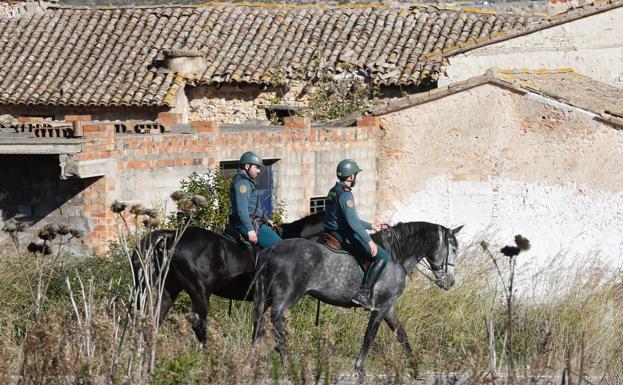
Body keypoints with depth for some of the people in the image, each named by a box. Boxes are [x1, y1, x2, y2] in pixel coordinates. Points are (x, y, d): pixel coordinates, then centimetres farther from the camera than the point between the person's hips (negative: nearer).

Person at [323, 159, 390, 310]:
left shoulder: (333, 191, 16)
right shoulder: (345, 194, -17)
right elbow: (352, 222, -26)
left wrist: (371, 226, 26)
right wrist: (369, 241, -25)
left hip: (331, 234, 11)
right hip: (343, 236, -11)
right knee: (382, 256, -11)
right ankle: (363, 293, -18)